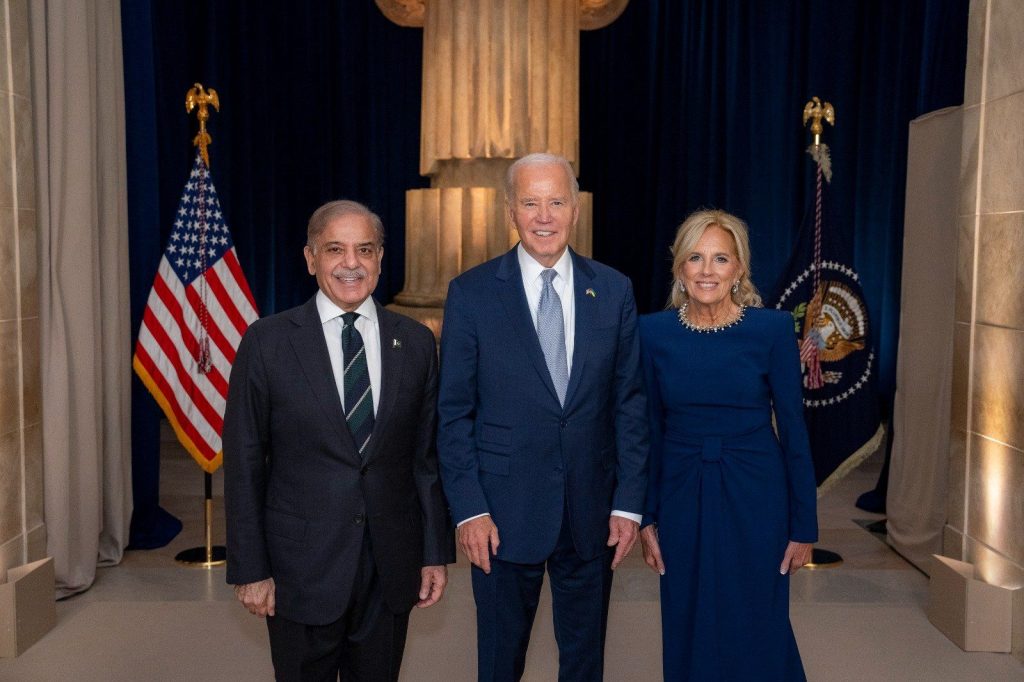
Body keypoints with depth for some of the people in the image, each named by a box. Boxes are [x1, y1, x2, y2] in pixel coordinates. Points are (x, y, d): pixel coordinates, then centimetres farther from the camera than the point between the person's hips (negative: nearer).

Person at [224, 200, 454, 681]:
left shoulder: (415, 343, 1)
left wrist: (436, 552, 4)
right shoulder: (267, 342, -6)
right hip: (301, 567, -2)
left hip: (391, 567, 2)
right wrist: (249, 569, -5)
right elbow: (243, 463, -4)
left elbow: (428, 456, 5)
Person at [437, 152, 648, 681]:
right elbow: (453, 412, -4)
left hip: (591, 511, 2)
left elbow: (629, 404, 3)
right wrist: (468, 509, -9)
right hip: (504, 512, -2)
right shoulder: (471, 293, -5)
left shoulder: (614, 291, 1)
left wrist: (629, 501, -1)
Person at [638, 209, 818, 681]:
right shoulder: (653, 332, -3)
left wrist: (804, 526, -2)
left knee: (758, 636, 9)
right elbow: (648, 431, 3)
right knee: (688, 637, 13)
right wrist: (646, 517, 3)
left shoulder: (773, 329, -8)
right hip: (682, 499, 2)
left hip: (755, 499, -2)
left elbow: (793, 429, -4)